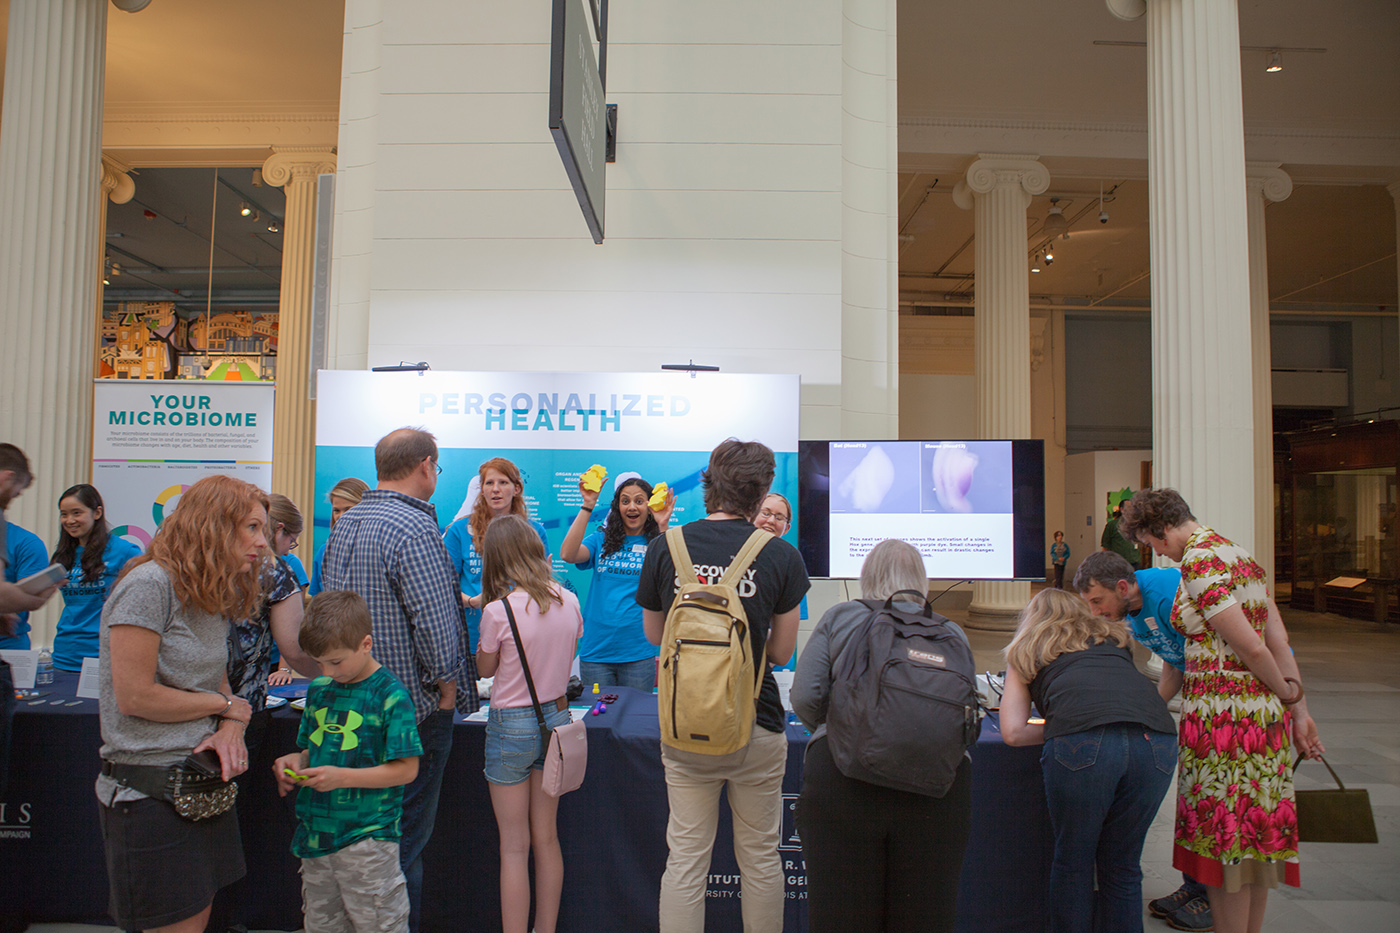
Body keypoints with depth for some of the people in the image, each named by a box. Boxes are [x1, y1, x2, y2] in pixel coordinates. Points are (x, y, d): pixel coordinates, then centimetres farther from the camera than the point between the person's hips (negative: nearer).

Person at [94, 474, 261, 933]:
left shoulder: (216, 598, 10)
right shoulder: (149, 585, -17)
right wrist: (225, 706, -11)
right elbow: (135, 697, -20)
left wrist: (230, 730, -9)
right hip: (149, 790, -8)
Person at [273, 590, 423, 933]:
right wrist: (295, 762, -3)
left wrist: (342, 777, -20)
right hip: (315, 835, 7)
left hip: (366, 837, -6)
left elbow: (405, 769, -14)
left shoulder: (391, 695, -13)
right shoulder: (318, 690, 7)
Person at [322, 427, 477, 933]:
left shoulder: (344, 523, 9)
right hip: (413, 704, -9)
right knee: (406, 834, 3)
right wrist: (447, 684, -11)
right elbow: (435, 620, -24)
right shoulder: (415, 528, -20)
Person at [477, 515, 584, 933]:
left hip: (512, 725, -5)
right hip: (556, 718, 5)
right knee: (546, 839, 17)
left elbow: (485, 668, -2)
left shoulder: (499, 610, -18)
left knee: (514, 846, 6)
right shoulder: (568, 601, -4)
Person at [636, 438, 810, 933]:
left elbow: (654, 634, 8)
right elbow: (782, 652, -1)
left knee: (685, 859, 12)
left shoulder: (664, 549, -5)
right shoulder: (781, 557, -10)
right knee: (760, 856, 16)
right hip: (757, 726, -1)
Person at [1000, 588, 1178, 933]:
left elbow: (1013, 731, 15)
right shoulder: (1114, 640, 35)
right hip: (1156, 739, 4)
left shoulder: (1025, 653, 26)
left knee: (1072, 863, 14)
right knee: (1122, 866, 18)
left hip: (1084, 744, -3)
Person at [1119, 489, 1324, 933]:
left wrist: (1286, 694, 0)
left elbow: (1251, 648, -18)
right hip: (1264, 713, 9)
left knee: (1223, 840, 2)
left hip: (1223, 714, -9)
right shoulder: (1239, 554, 11)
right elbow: (1279, 640, 9)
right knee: (1255, 837, 18)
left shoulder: (1198, 563, -17)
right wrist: (1299, 711, 10)